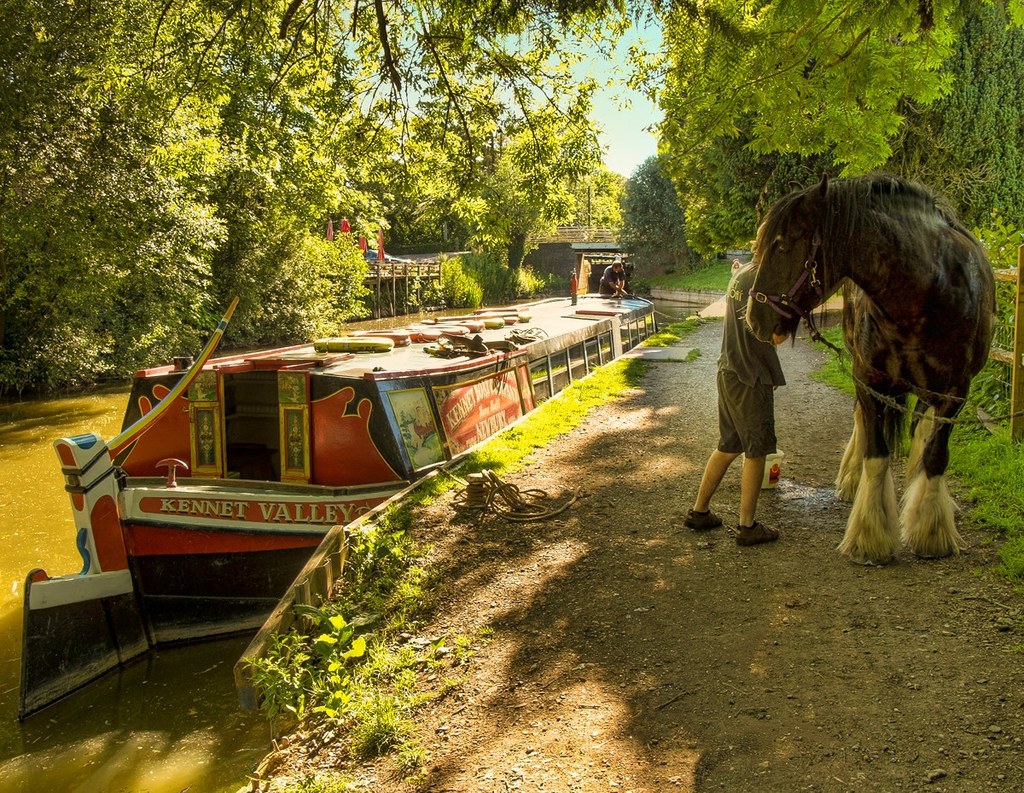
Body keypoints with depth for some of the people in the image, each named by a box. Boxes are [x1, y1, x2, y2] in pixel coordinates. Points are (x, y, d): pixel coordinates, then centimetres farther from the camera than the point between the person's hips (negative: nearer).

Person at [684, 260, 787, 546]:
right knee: (756, 451, 3)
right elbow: (777, 335, -19)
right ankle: (747, 527, 12)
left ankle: (699, 511, 26)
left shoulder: (741, 273, 12)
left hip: (729, 372, 9)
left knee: (728, 447, 18)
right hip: (752, 379, -9)